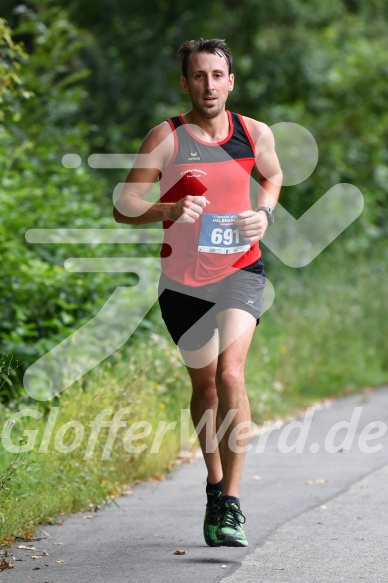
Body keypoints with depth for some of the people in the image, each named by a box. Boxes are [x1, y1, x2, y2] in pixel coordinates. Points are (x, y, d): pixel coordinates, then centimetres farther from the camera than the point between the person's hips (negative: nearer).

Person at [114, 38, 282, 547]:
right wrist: (169, 210, -26)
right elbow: (123, 207, -8)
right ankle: (215, 486, 35)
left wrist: (264, 214, 1)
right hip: (182, 279, 0)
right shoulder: (166, 138, -9)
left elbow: (272, 175, 21)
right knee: (204, 386, 13)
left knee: (230, 374, -21)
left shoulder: (256, 134, -1)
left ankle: (232, 503, -17)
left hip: (239, 270, 0)